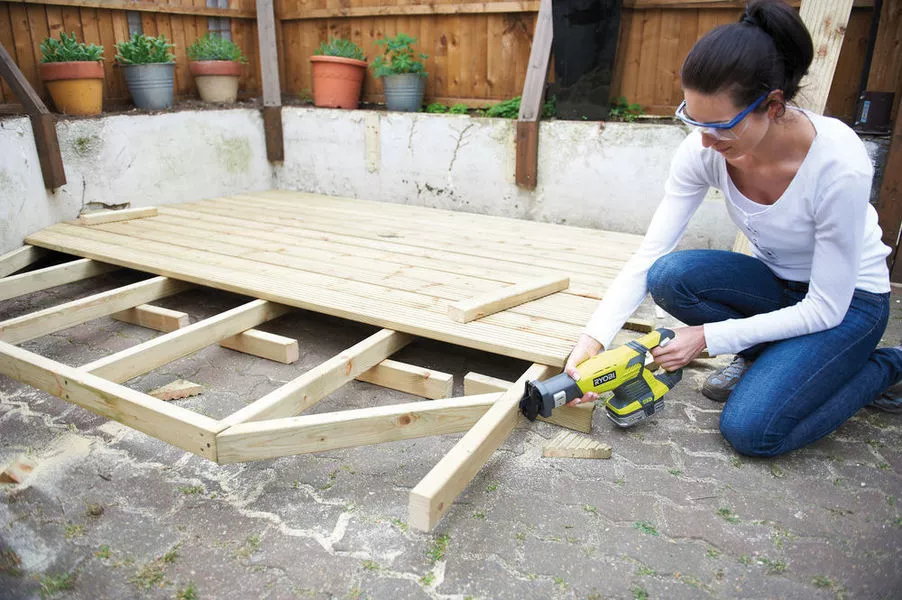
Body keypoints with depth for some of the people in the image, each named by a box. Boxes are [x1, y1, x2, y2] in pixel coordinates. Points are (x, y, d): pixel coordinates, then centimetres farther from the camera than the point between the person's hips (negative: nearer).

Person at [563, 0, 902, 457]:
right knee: (669, 275, -26)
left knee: (750, 431, -20)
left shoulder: (838, 164, -33)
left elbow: (825, 310, -24)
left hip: (847, 299, -4)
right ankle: (760, 355, 3)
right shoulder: (705, 148, -21)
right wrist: (593, 338, -33)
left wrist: (709, 337, -26)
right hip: (775, 282, 4)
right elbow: (648, 254, -21)